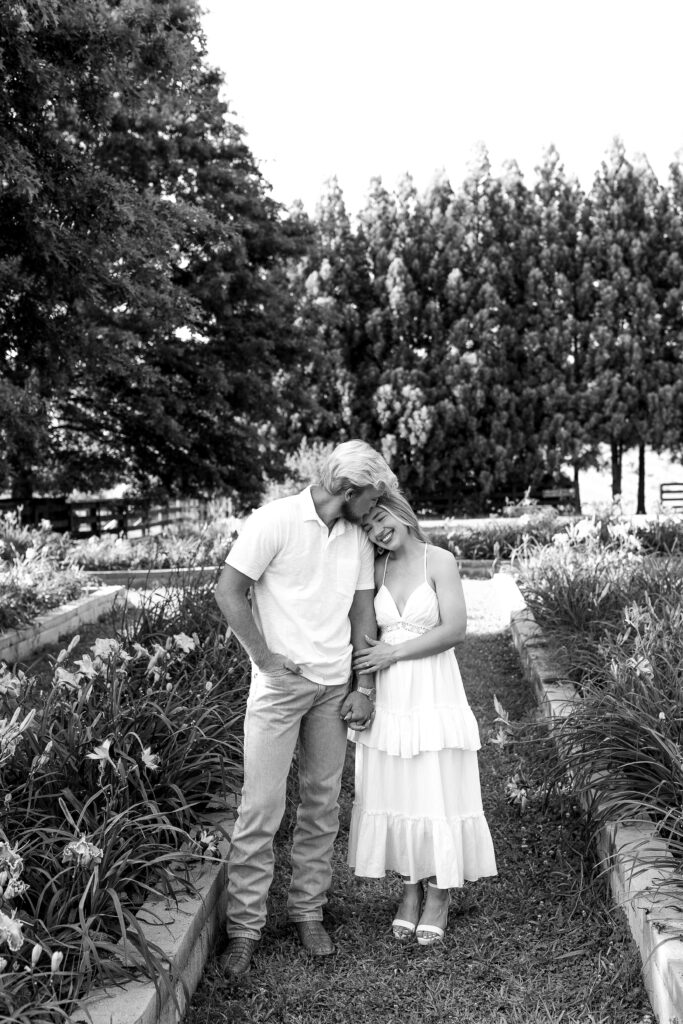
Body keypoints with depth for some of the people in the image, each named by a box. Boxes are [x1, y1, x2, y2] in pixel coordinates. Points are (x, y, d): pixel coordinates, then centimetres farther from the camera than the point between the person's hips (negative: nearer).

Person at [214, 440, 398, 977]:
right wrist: (264, 657, -11)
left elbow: (363, 612, 11)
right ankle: (245, 927, 7)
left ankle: (308, 911, 22)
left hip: (335, 687, 6)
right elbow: (228, 590, -11)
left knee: (323, 805, 10)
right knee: (262, 806, -4)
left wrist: (363, 687, 6)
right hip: (279, 685, -5)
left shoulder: (358, 537, 8)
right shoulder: (277, 520, -10)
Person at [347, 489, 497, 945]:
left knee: (437, 790, 3)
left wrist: (394, 652, -12)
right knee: (395, 791, 8)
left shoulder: (440, 560, -6)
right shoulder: (376, 568, 7)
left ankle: (438, 895, 18)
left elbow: (454, 628, -12)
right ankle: (411, 887, 24)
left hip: (434, 693, -4)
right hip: (389, 697, 4)